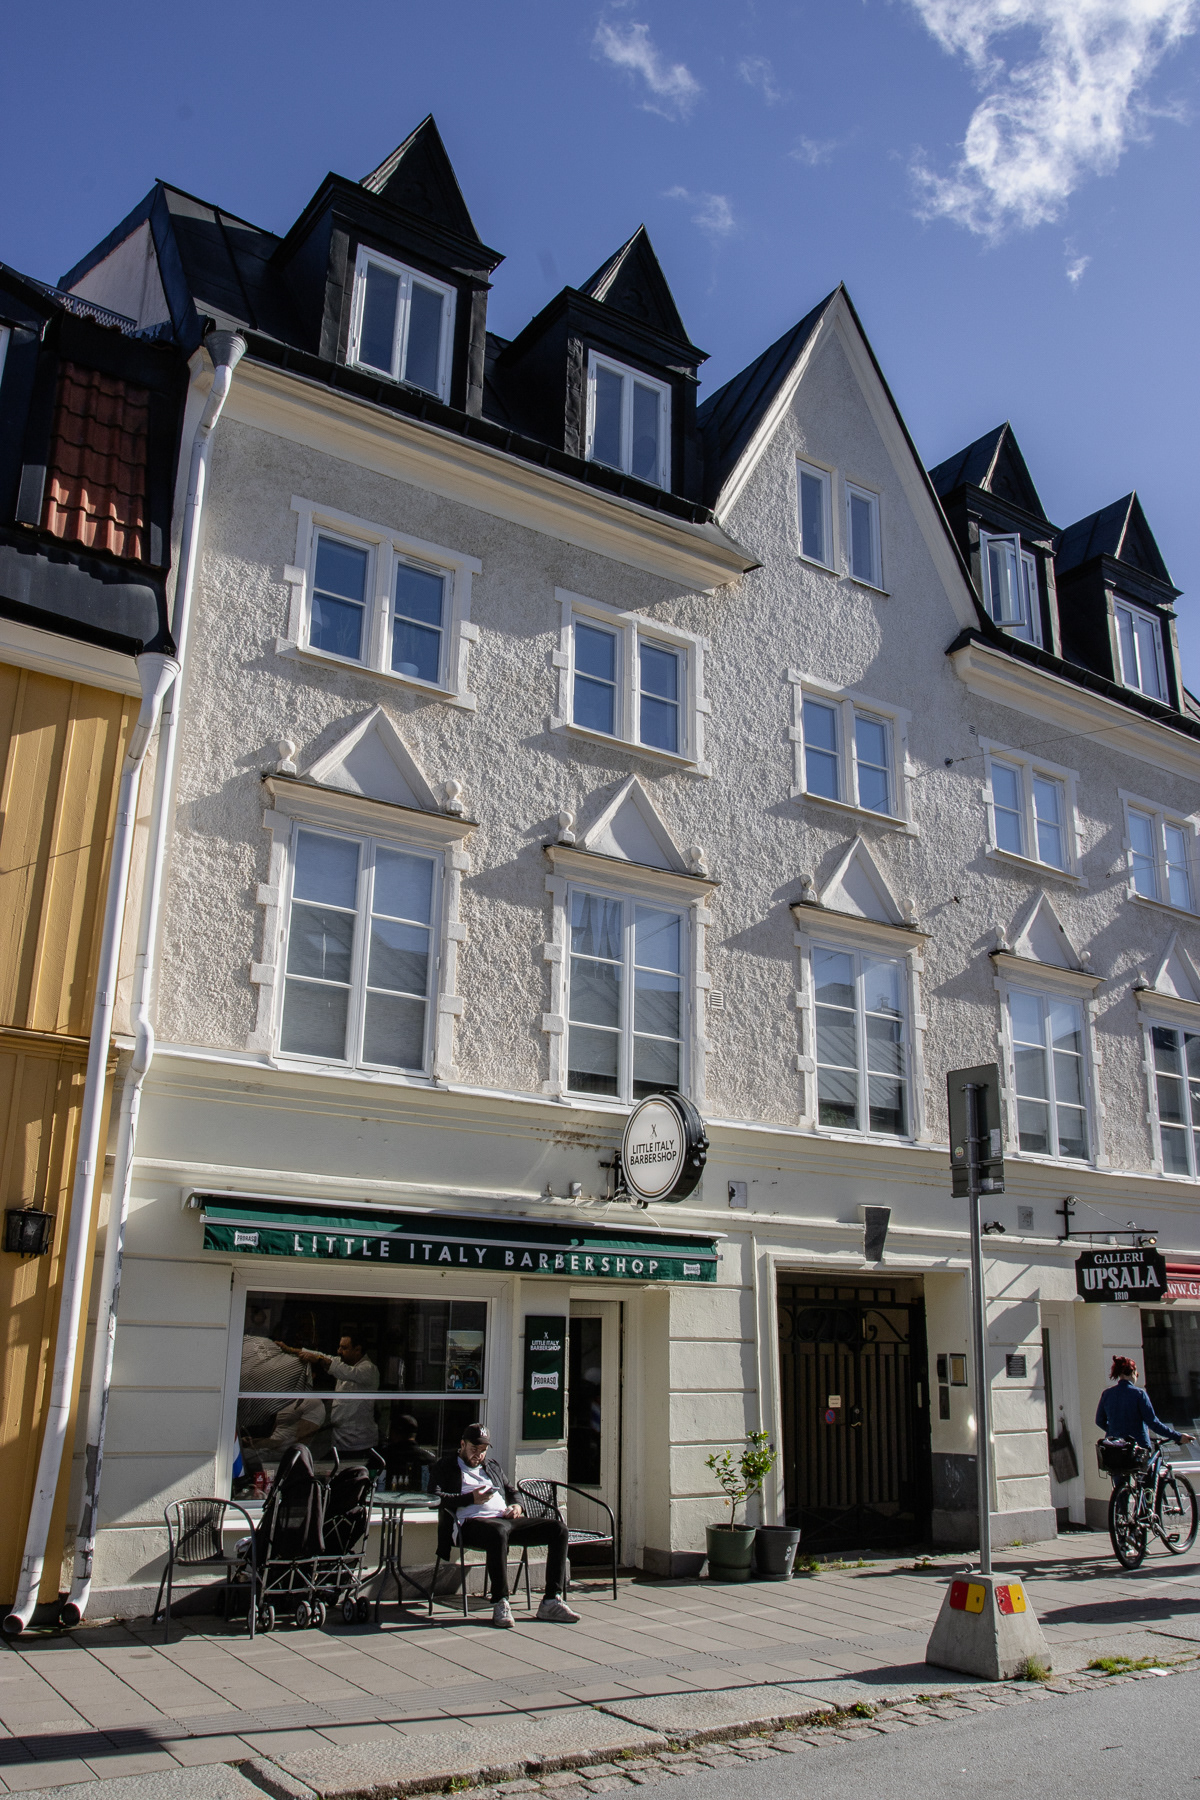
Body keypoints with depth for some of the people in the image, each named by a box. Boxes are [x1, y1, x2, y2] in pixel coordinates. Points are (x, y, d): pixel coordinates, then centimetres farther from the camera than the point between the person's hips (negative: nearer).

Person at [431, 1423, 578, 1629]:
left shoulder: (492, 1466, 32)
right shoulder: (446, 1466, 12)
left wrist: (516, 1505, 8)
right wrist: (471, 1499, -13)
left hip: (505, 1519, 6)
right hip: (472, 1522, -6)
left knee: (558, 1528, -12)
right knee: (498, 1532, -43)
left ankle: (551, 1601, -13)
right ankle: (500, 1603, -30)